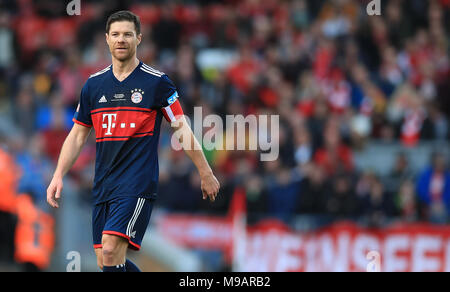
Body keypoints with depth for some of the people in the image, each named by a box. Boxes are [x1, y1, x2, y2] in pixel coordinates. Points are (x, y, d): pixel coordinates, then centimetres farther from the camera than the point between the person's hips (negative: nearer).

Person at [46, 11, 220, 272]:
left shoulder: (157, 82, -1)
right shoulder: (94, 84, 11)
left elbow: (182, 129, 2)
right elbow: (78, 135, 16)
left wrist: (206, 173, 3)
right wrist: (58, 177, 8)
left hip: (138, 185, -6)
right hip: (103, 187, 6)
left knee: (111, 251, -21)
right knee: (105, 261, 4)